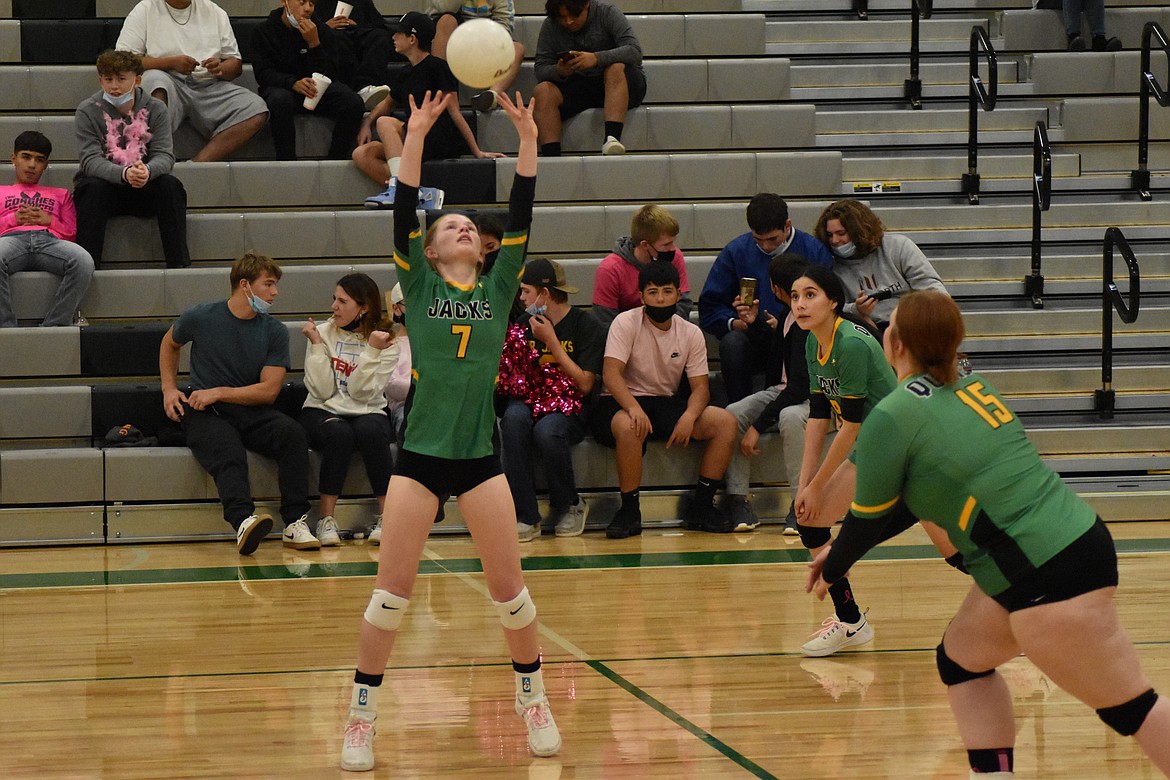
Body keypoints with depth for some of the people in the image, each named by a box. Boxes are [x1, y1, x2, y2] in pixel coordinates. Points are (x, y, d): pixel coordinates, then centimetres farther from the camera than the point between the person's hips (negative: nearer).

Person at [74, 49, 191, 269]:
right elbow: (91, 160, -19)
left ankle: (179, 265, -27)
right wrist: (124, 174, -40)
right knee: (94, 188, -33)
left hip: (144, 188, 2)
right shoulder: (88, 111, -8)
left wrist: (147, 171, -37)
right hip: (106, 185, -2)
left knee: (170, 185, -26)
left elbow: (165, 156, -11)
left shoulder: (155, 109, -2)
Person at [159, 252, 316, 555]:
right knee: (228, 453, -36)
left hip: (251, 411, 3)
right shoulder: (201, 318, 1)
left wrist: (219, 392, -10)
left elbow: (269, 390, -2)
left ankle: (296, 524, -32)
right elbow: (170, 343, 23)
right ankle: (243, 521, -62)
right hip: (205, 414, -3)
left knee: (293, 433, -29)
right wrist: (169, 388, 12)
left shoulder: (274, 331, 3)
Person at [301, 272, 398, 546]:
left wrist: (371, 351, -18)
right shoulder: (323, 333, 1)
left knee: (370, 431, -35)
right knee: (339, 434, -35)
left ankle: (385, 515, -25)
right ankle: (327, 519, -28)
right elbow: (322, 390, -9)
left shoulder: (386, 342, -1)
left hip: (366, 413, 0)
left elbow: (361, 391, -11)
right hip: (322, 412, 0)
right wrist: (317, 346, -12)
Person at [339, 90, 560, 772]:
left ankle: (534, 698, 21)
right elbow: (404, 213, -6)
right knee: (393, 588, -3)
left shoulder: (499, 288, 9)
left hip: (479, 454, 2)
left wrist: (528, 140, -9)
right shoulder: (418, 285, 5)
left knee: (509, 586, 3)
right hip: (420, 454, -1)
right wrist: (416, 135, -15)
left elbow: (522, 217, 0)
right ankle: (362, 716, 6)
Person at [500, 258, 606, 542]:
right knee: (514, 418, -33)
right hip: (531, 401, 4)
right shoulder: (526, 326, 13)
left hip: (568, 408, -4)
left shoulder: (587, 327, -2)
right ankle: (525, 518, -30)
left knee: (547, 431, -37)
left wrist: (551, 341, -9)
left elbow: (585, 385, -9)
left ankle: (570, 507, -8)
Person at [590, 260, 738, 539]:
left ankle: (700, 506, -7)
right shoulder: (626, 323, -10)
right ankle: (629, 511, -23)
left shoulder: (691, 333, 3)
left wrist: (689, 416, -24)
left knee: (725, 422, -16)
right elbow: (611, 372, -20)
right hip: (621, 403, -5)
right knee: (629, 427, -40)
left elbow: (700, 386, -1)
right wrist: (634, 408, -38)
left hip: (666, 404, 5)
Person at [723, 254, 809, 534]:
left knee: (790, 417, -40)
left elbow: (801, 385, -24)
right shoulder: (790, 316, 5)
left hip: (811, 397, -8)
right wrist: (755, 324, 11)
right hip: (784, 391, 8)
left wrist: (757, 426, -23)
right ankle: (737, 501, -16)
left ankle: (800, 505, -31)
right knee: (732, 414, -14)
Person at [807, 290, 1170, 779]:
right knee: (960, 660, 19)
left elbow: (868, 518, 1)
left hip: (1050, 574, -10)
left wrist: (832, 570, 20)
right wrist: (840, 551, 28)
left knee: (1131, 708, -5)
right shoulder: (968, 389, 14)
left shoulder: (890, 418, -11)